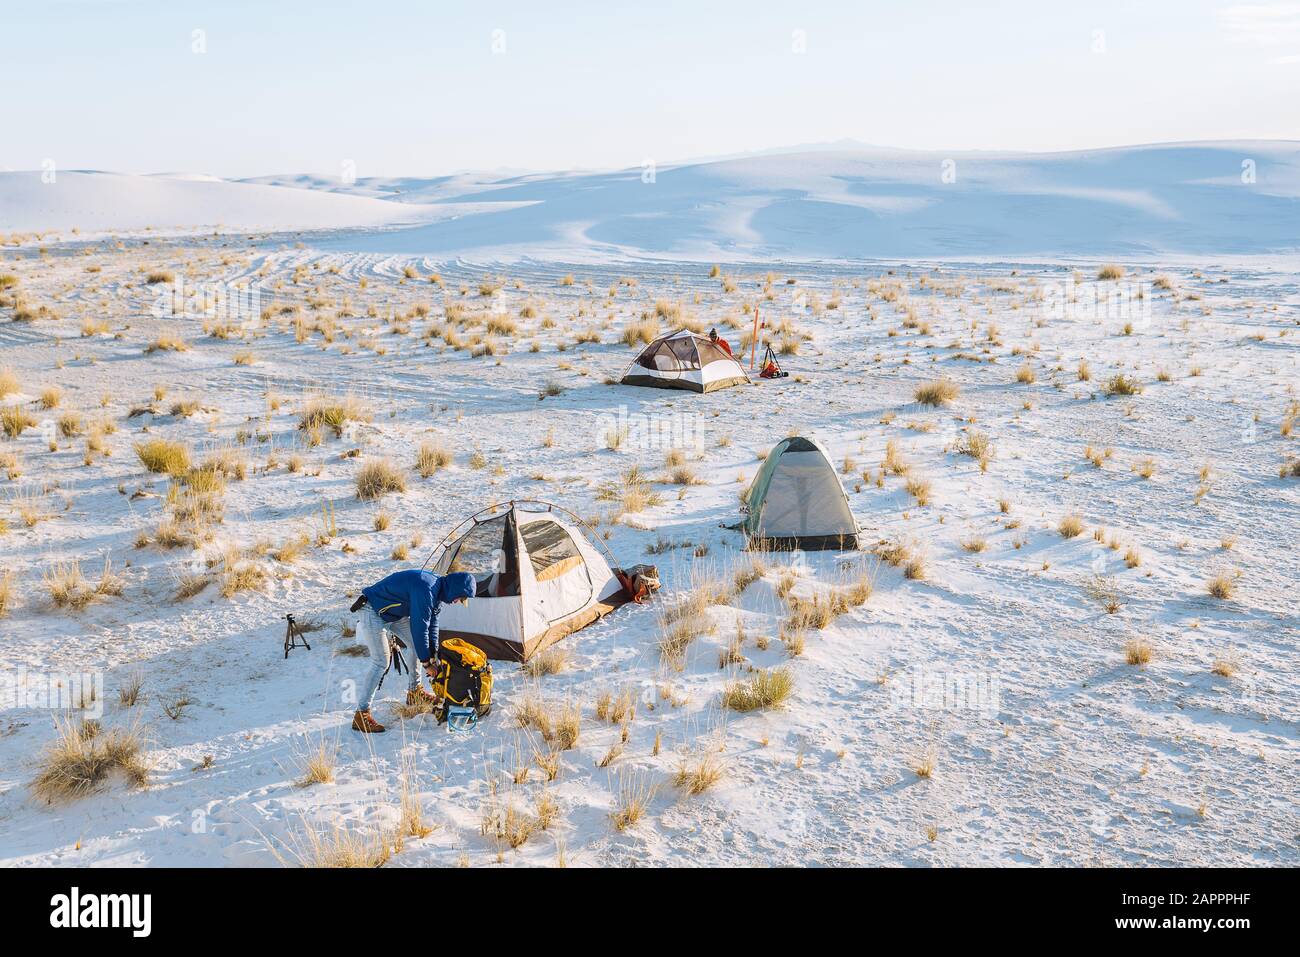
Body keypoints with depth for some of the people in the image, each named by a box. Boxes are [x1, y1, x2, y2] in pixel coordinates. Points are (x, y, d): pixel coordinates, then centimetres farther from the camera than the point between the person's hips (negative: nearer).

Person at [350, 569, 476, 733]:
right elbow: (419, 628, -29)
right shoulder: (426, 590, -33)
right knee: (381, 662, -14)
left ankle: (414, 691, 24)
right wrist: (426, 663, -19)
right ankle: (361, 715, -10)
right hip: (373, 613, -10)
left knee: (415, 643, 9)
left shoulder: (439, 591, -2)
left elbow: (432, 623, 8)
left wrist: (433, 655, 5)